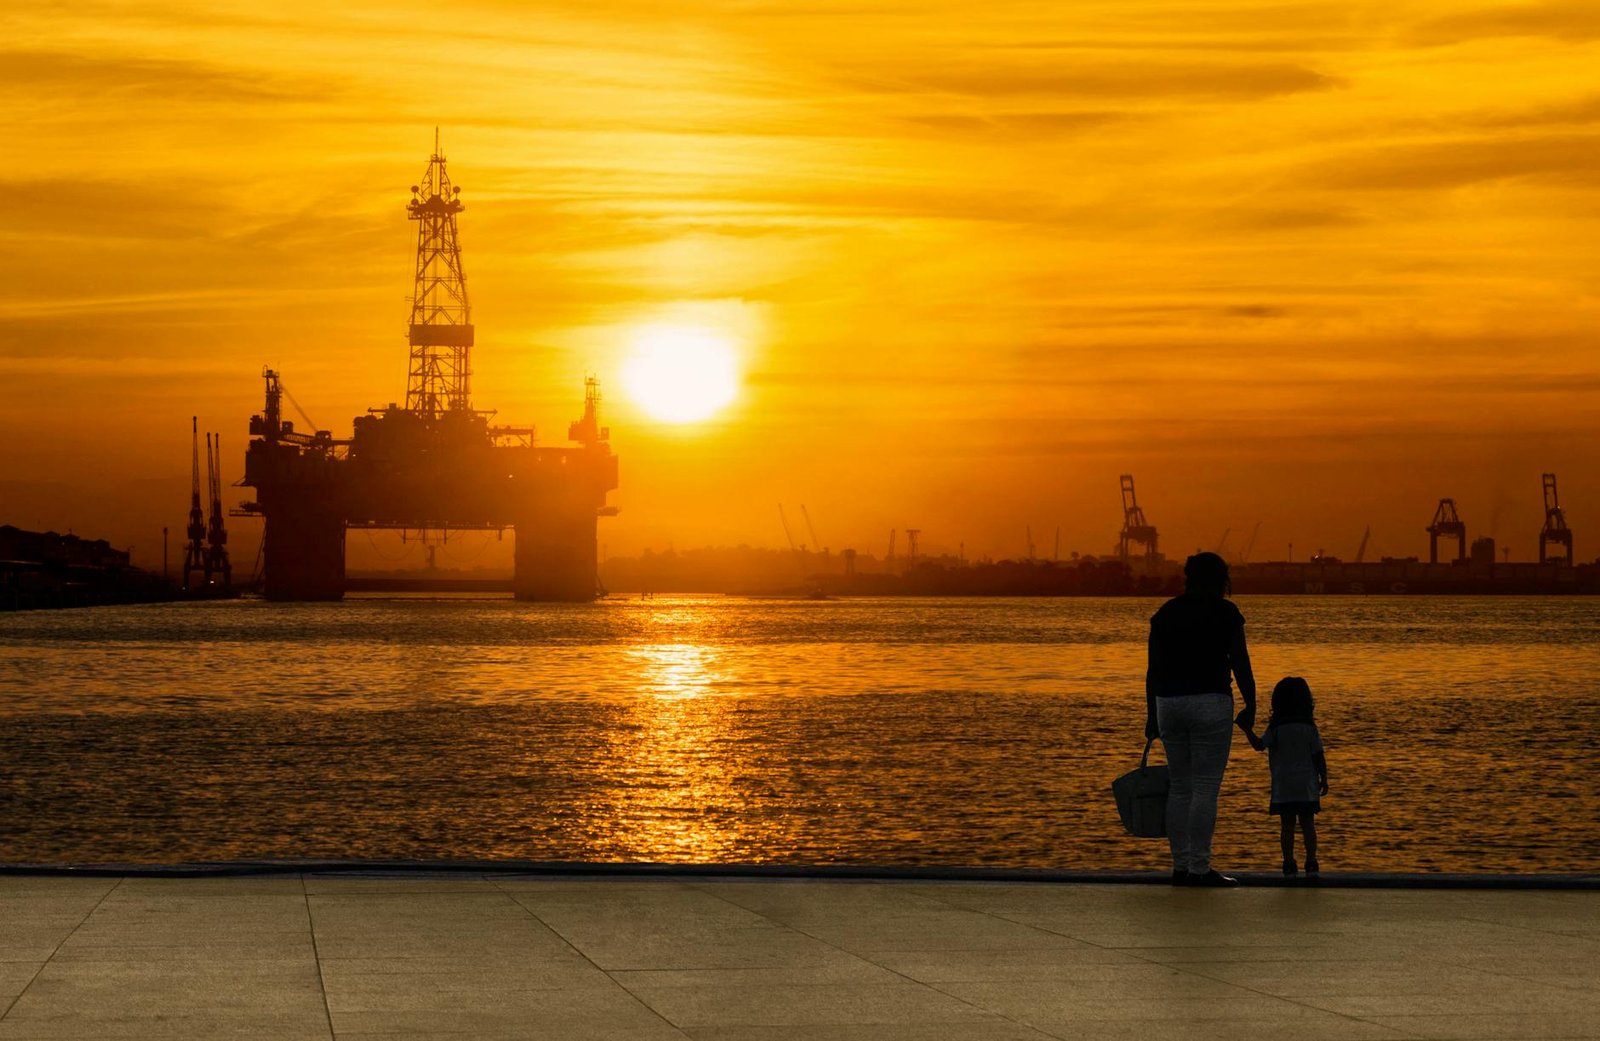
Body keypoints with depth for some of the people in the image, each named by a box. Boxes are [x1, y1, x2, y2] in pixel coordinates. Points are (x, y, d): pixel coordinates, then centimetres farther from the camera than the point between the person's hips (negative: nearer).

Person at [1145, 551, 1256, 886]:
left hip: (1168, 704, 5)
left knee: (1180, 786, 12)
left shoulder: (1165, 614, 10)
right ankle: (1199, 868, -6)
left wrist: (1152, 715, 14)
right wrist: (1251, 707, 7)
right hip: (1210, 703, -5)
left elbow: (1153, 669, 9)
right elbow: (1241, 664, -5)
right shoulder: (1225, 612, -3)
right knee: (1206, 787, -4)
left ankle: (1180, 866, 11)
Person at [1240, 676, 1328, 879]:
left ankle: (1289, 864, 0)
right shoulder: (1310, 727, -1)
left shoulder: (1276, 728, -5)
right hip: (1307, 786, 1)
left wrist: (1247, 730, -1)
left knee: (1287, 825, 2)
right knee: (1308, 824, 4)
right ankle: (1311, 864, -4)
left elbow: (1259, 745, -10)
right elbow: (1319, 756, 0)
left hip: (1283, 788, -1)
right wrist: (1323, 779, 8)